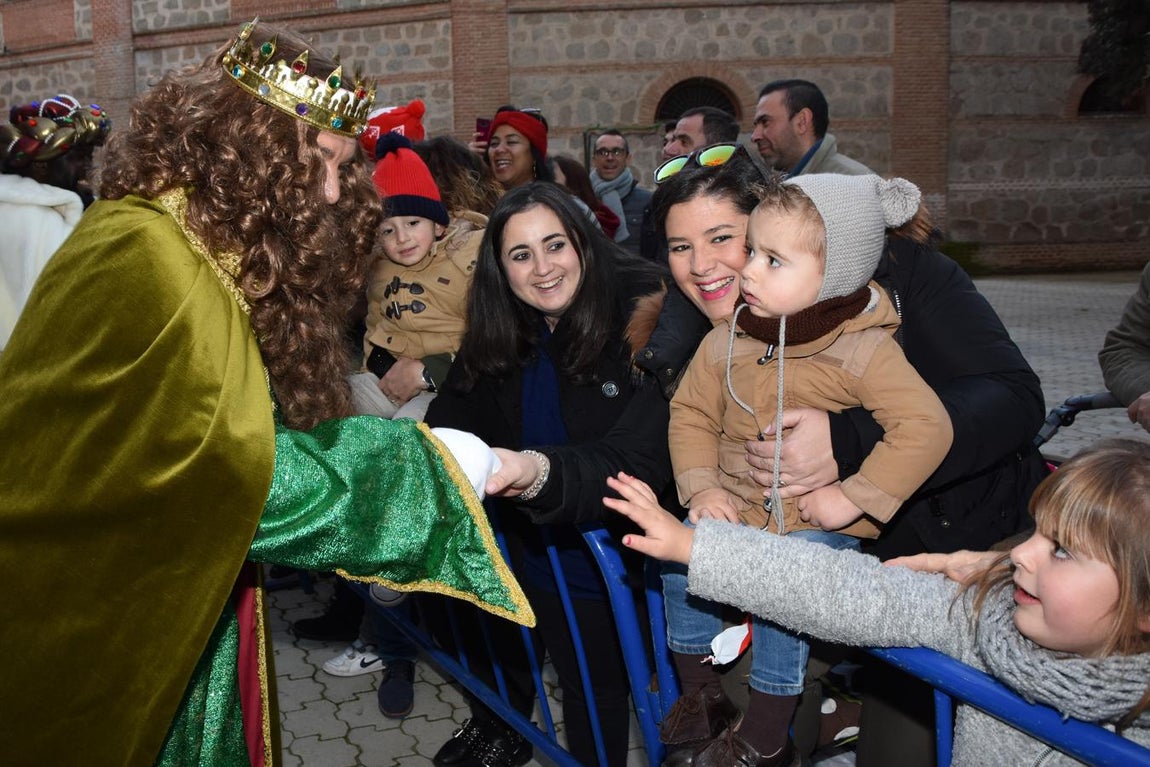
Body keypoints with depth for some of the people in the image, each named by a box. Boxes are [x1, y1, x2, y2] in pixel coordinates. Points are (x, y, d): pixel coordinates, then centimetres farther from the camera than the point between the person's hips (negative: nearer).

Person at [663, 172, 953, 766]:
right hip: (736, 505, 5)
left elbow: (926, 427, -23)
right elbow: (691, 410, 7)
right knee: (678, 561, -12)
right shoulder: (729, 338, -1)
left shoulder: (862, 349, -16)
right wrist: (702, 488, -6)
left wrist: (854, 497, -23)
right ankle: (699, 694, 16)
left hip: (819, 521, -5)